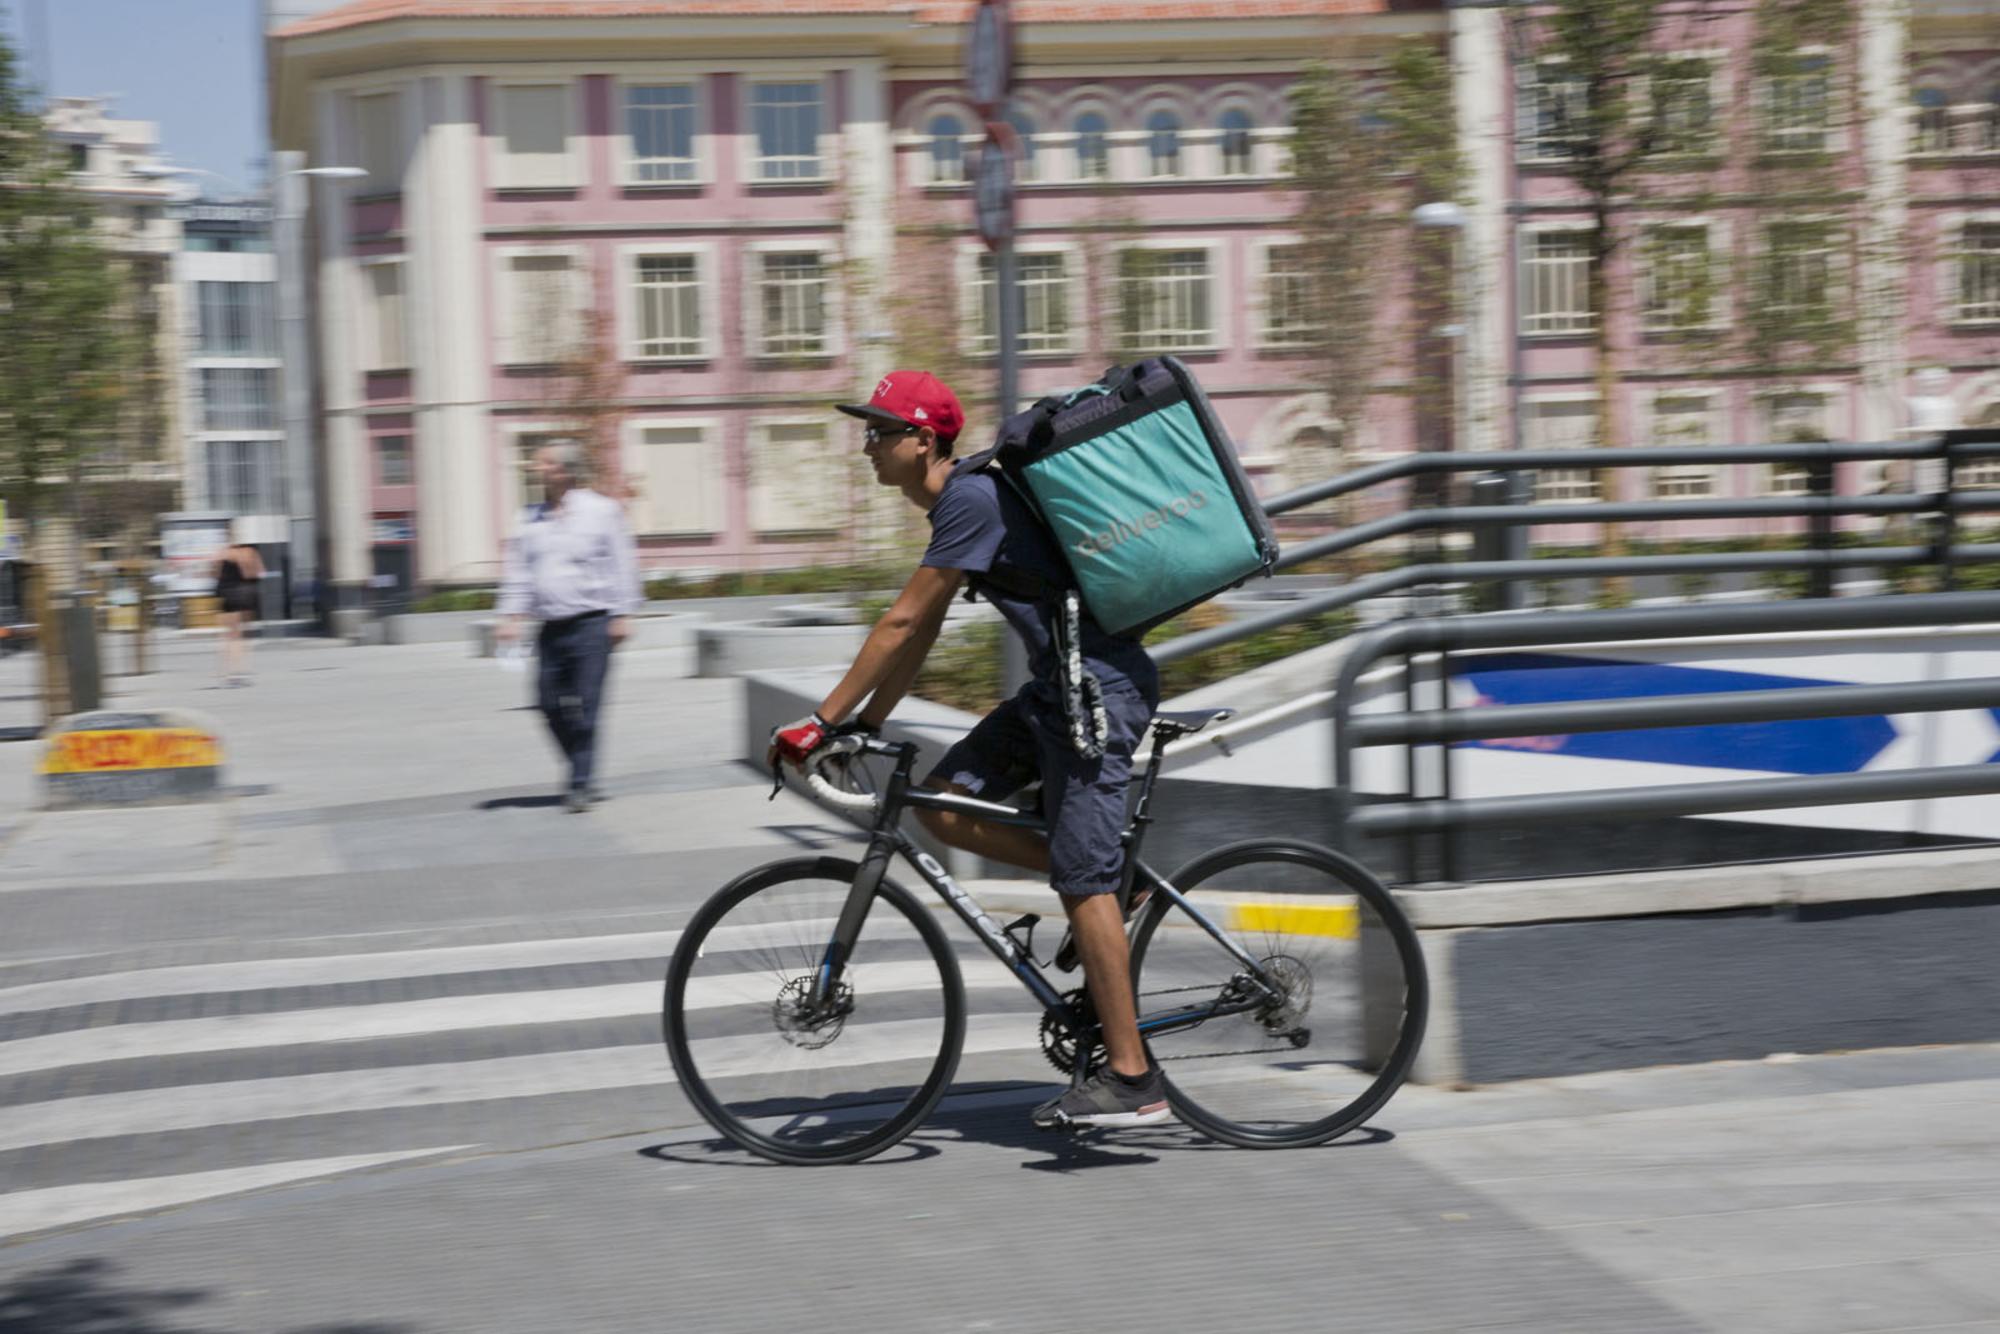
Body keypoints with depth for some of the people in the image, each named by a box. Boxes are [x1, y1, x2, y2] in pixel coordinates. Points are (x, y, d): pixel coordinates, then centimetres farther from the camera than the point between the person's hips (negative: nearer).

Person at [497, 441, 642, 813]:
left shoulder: (601, 511, -2)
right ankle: (583, 777, 20)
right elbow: (518, 570, 13)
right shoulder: (533, 519, 11)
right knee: (551, 703, 2)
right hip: (552, 626, 5)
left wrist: (622, 615, -7)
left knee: (586, 706, -7)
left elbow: (622, 565, -2)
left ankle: (580, 784, -1)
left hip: (592, 623, -5)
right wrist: (511, 615, 3)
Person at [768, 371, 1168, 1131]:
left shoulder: (972, 502, -17)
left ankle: (1133, 1080, -7)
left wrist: (821, 722, -16)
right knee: (943, 804, 5)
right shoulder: (957, 504, 14)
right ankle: (1111, 885, 13)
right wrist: (865, 724, 17)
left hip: (1100, 688, -10)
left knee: (1083, 884, -10)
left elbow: (901, 624, -19)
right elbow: (921, 633, 19)